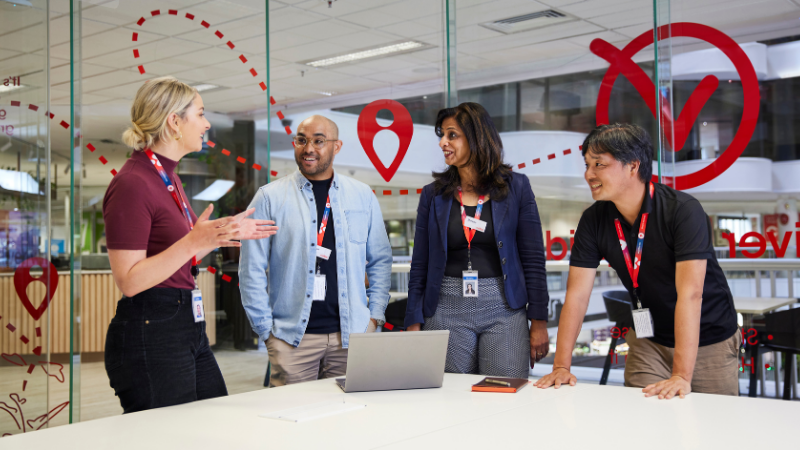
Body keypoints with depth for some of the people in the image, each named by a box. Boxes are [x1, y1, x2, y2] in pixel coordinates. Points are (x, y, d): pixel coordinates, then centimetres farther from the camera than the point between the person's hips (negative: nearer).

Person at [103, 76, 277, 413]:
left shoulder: (168, 177, 14)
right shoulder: (132, 183, -16)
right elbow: (129, 280, -21)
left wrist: (229, 232, 18)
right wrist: (194, 241, -28)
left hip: (189, 328, 10)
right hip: (151, 332, -9)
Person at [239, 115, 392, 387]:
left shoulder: (362, 196, 9)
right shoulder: (270, 198, 1)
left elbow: (380, 260, 12)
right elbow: (252, 270, 0)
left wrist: (375, 317, 4)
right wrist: (266, 328, -3)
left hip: (352, 335, 2)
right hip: (292, 338, -2)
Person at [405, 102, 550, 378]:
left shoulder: (515, 187, 2)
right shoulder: (433, 194, 7)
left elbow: (533, 258, 2)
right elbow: (420, 265, 8)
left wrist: (539, 321, -1)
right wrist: (414, 324, 2)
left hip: (504, 307, -1)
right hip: (447, 307, 1)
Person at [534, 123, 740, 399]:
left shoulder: (683, 210, -25)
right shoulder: (594, 220, -9)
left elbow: (690, 294, -33)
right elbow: (577, 294, -10)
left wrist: (681, 376, -39)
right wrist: (561, 366, -17)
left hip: (708, 341, -3)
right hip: (649, 340, 4)